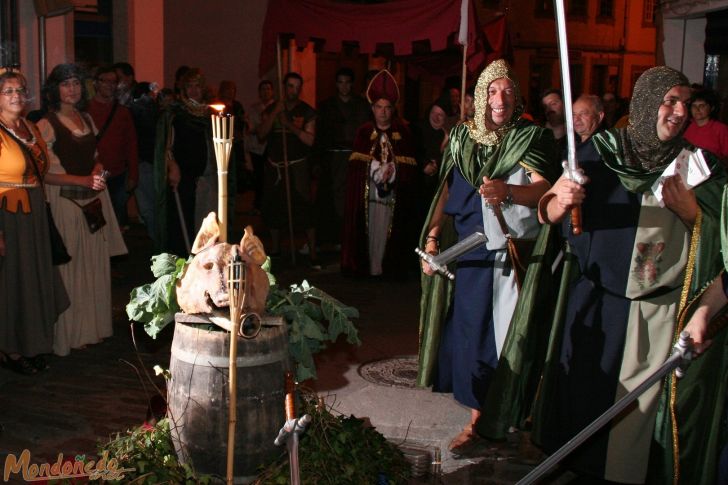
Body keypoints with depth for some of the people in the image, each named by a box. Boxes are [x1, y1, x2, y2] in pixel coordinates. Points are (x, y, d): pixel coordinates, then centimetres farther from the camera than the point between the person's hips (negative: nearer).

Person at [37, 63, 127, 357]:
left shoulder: (88, 120, 12)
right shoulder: (47, 125, -7)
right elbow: (43, 174, -11)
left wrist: (98, 172, -2)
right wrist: (83, 180, -21)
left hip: (94, 200, 6)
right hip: (64, 201, -6)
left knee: (95, 265, 11)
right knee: (69, 268, 0)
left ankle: (93, 326, 24)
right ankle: (69, 333, 12)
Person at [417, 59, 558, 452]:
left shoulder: (531, 138, -3)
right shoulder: (462, 137, 8)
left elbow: (543, 188, -17)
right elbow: (448, 191, 13)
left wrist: (507, 190, -36)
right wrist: (432, 237, 6)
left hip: (514, 251, -3)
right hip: (469, 251, 3)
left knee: (511, 331, -1)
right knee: (471, 329, 4)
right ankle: (476, 418, 18)